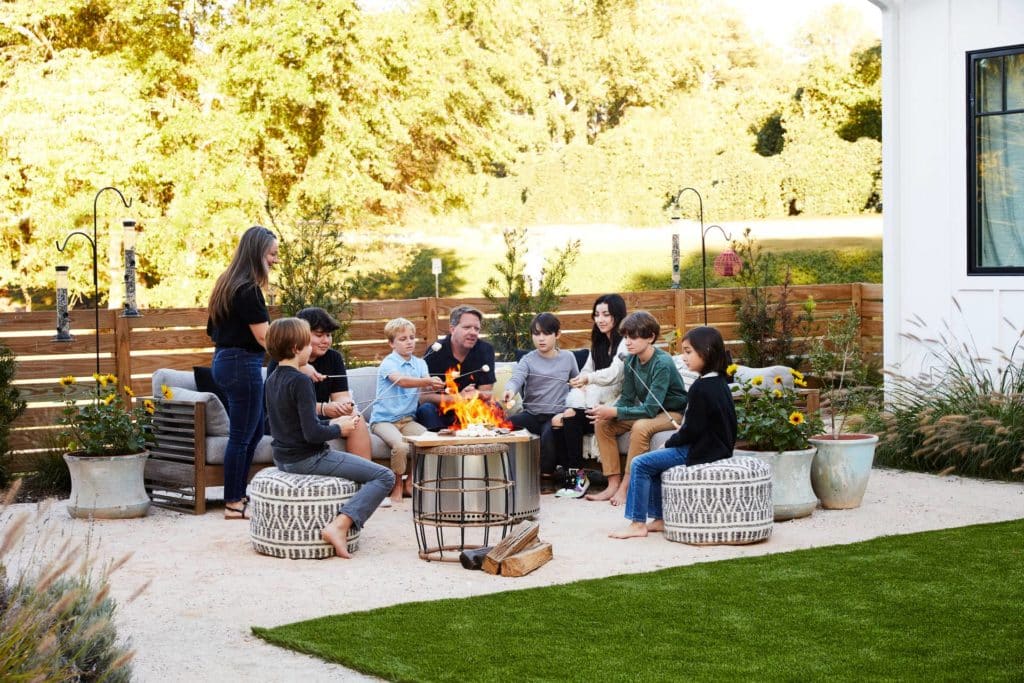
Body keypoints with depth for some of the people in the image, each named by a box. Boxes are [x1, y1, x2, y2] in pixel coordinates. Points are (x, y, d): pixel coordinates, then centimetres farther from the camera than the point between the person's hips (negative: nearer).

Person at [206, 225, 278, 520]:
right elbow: (264, 337, -19)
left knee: (254, 430, 18)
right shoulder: (248, 290, -18)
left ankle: (238, 494, 24)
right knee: (242, 436, -2)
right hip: (243, 364, -10)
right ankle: (233, 504, 5)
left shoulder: (229, 284, 11)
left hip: (226, 360, 10)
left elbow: (213, 330, 18)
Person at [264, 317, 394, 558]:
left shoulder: (272, 380, 9)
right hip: (307, 458, -10)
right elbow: (312, 433, -24)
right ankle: (339, 526, -23)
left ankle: (338, 526, 20)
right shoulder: (301, 381, -19)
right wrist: (339, 429, -6)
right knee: (384, 477, -10)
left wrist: (332, 423, 10)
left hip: (283, 458, 10)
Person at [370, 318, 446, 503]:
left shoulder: (419, 363, 12)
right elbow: (401, 380, -29)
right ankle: (397, 486, -6)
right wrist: (427, 381, -44)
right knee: (401, 445, -32)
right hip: (384, 419, -6)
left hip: (407, 418, 6)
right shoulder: (388, 363, -8)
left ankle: (410, 482, 0)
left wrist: (438, 384, -32)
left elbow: (427, 386, -7)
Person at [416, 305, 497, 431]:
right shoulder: (435, 352, -10)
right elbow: (423, 397, -16)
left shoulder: (485, 350, -2)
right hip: (439, 413, -2)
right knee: (426, 409, -31)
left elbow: (486, 395, -2)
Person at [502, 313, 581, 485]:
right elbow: (516, 378, -16)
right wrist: (510, 390, -41)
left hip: (557, 414, -1)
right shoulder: (528, 360, 4)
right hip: (532, 413, 1)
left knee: (549, 434, -35)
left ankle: (547, 474, -11)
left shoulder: (568, 357, 12)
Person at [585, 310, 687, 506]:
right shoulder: (630, 361, -4)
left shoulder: (662, 363, -27)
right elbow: (627, 399, 0)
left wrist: (613, 411, -34)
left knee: (640, 427, -36)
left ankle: (626, 487, -27)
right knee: (602, 423, -9)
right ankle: (613, 484, -11)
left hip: (674, 413, -8)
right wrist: (606, 411, -22)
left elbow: (650, 409, -31)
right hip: (648, 410, 8)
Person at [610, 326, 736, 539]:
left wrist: (670, 443, -4)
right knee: (655, 462, 21)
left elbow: (692, 430, -20)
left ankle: (638, 523, -3)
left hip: (701, 451, -10)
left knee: (640, 464, -6)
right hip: (718, 447, 10)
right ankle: (660, 519, 21)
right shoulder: (720, 383, 9)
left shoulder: (700, 388, -20)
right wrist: (681, 431, 11)